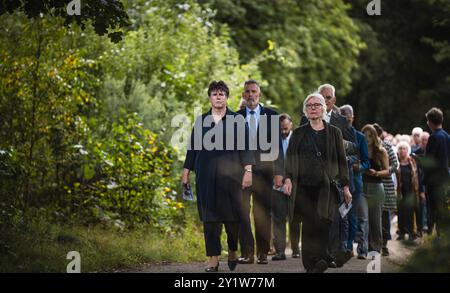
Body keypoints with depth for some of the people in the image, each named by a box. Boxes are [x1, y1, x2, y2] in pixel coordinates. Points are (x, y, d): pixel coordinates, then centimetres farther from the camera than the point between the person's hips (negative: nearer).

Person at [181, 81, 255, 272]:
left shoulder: (237, 120, 5)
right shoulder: (201, 121, 12)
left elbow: (245, 147, 1)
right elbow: (193, 147, 13)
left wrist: (248, 170, -8)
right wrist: (186, 171, 8)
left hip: (230, 175, -2)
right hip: (207, 175, 2)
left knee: (232, 216, 0)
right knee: (210, 217, 0)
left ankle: (233, 251, 22)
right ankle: (213, 258, 4)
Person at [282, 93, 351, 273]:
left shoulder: (334, 133, 12)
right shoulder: (298, 133, 14)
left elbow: (341, 160, 11)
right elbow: (290, 157, 7)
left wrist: (345, 185, 6)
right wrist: (288, 178, -8)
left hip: (326, 187, -1)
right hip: (304, 188, 1)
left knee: (323, 223, -16)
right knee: (308, 225, -3)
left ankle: (320, 261, -20)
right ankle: (310, 265, 1)